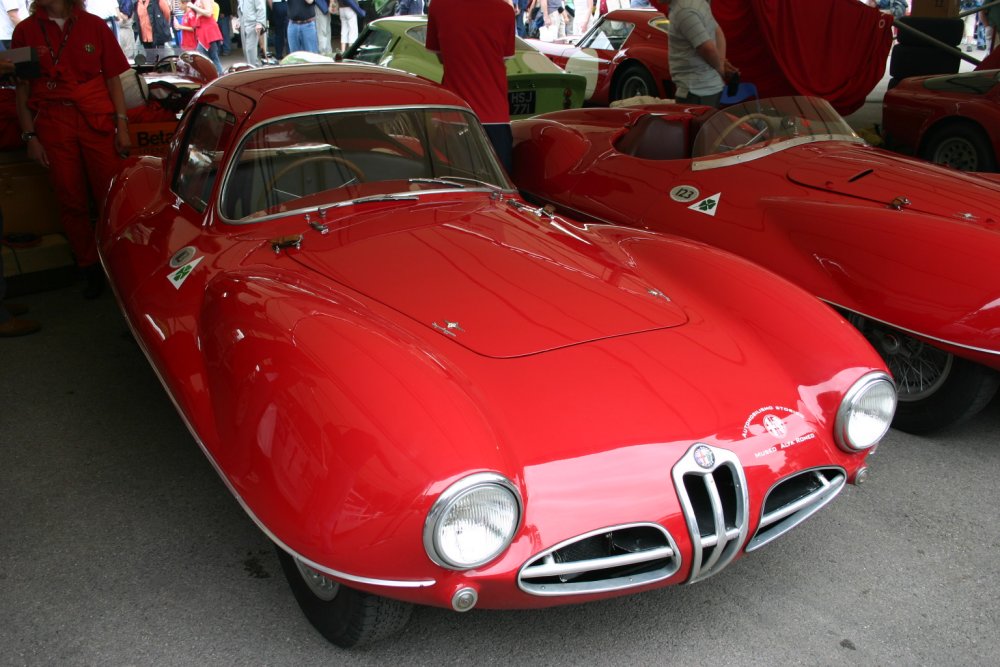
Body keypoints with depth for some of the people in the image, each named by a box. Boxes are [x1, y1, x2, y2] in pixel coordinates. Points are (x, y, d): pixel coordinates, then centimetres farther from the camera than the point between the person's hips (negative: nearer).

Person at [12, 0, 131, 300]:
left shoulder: (94, 26, 5)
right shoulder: (25, 31, 6)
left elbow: (113, 79, 6)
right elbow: (22, 89, 6)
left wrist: (122, 125, -2)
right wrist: (30, 136, 0)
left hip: (98, 121, -1)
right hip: (53, 125, 1)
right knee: (71, 203, 5)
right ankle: (92, 271, 17)